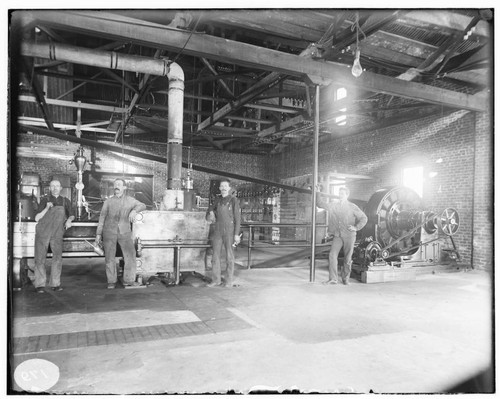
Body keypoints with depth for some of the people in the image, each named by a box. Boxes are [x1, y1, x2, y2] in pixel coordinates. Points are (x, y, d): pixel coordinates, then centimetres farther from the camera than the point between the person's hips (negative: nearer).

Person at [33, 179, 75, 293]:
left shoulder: (65, 201, 6)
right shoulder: (44, 200, 1)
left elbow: (71, 215, 18)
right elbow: (37, 218, -2)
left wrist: (69, 220, -5)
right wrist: (47, 208, -18)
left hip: (57, 234, 1)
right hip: (42, 232, -1)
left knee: (58, 256, -12)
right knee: (40, 258, -2)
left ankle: (55, 284, -6)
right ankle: (40, 285, 7)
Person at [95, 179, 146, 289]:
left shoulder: (130, 200, 7)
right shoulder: (108, 201, 7)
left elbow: (142, 205, 14)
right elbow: (102, 218, 8)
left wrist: (134, 210, -8)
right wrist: (98, 234, 5)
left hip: (125, 232, 0)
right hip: (109, 232, 0)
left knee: (130, 255, -6)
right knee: (109, 257, 1)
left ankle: (128, 280, 5)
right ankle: (111, 281, 13)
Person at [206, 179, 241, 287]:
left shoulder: (234, 200, -3)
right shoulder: (218, 199, 10)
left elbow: (237, 218, -4)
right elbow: (210, 208, 27)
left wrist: (237, 234, -9)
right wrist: (210, 213, 2)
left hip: (229, 231, -4)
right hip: (217, 231, 4)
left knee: (229, 256, 2)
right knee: (215, 255, 4)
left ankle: (230, 280, 13)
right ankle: (216, 279, 12)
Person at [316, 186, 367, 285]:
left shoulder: (352, 207, 0)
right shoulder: (333, 206, 8)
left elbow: (364, 218, 3)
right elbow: (320, 203, 12)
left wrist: (356, 227, -8)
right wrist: (318, 193, 3)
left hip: (349, 236, -2)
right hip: (337, 235, 2)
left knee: (347, 258, 5)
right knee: (332, 255, -11)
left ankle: (345, 278, 21)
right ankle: (333, 279, -5)